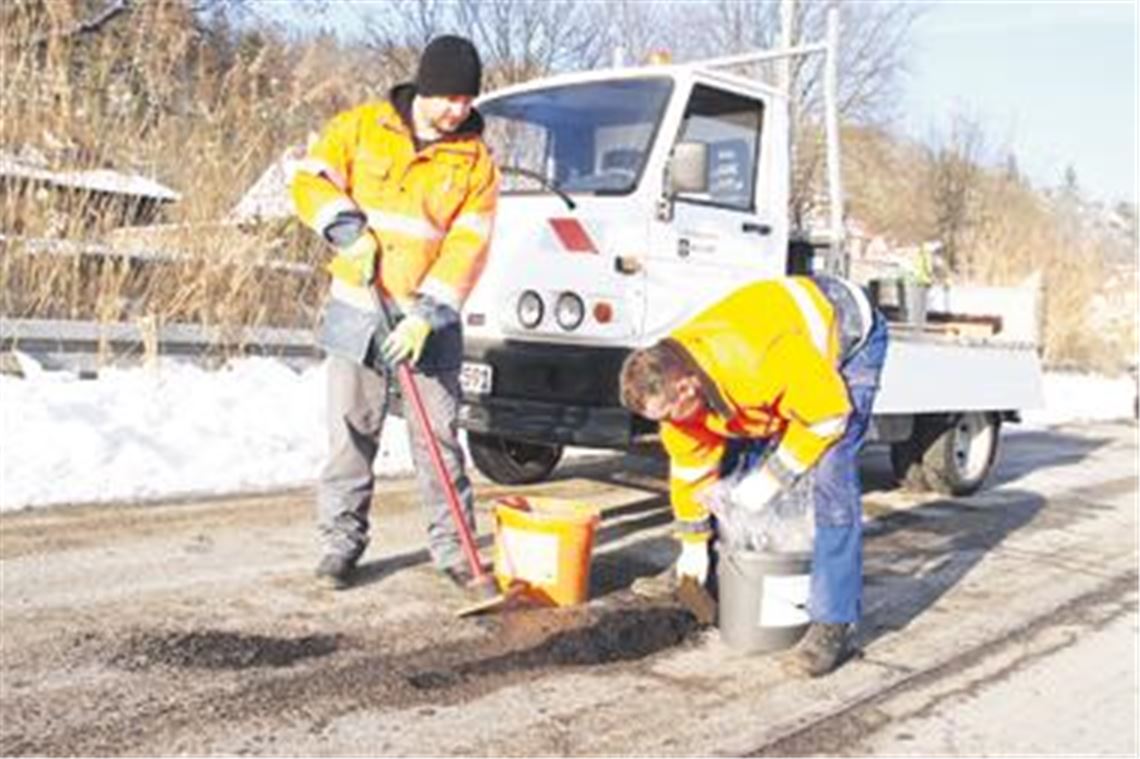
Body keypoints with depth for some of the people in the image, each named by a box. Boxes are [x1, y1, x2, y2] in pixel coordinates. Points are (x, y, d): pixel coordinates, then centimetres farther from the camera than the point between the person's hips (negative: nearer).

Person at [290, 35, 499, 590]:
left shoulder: (475, 161, -2)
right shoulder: (361, 127, 0)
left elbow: (467, 247, -8)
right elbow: (309, 180, 2)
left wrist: (427, 315, -17)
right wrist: (346, 228, -16)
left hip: (430, 320, 0)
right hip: (357, 311, 0)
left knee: (439, 435, 3)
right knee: (352, 432, 5)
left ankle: (453, 546, 13)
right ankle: (341, 541, 16)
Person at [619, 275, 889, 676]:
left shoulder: (762, 362, -44)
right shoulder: (673, 379, -19)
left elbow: (828, 413, -29)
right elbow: (690, 462, -5)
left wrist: (772, 477, -24)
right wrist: (693, 542, 4)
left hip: (848, 334, -7)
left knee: (831, 475, -21)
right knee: (725, 453, 4)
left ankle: (832, 624, -16)